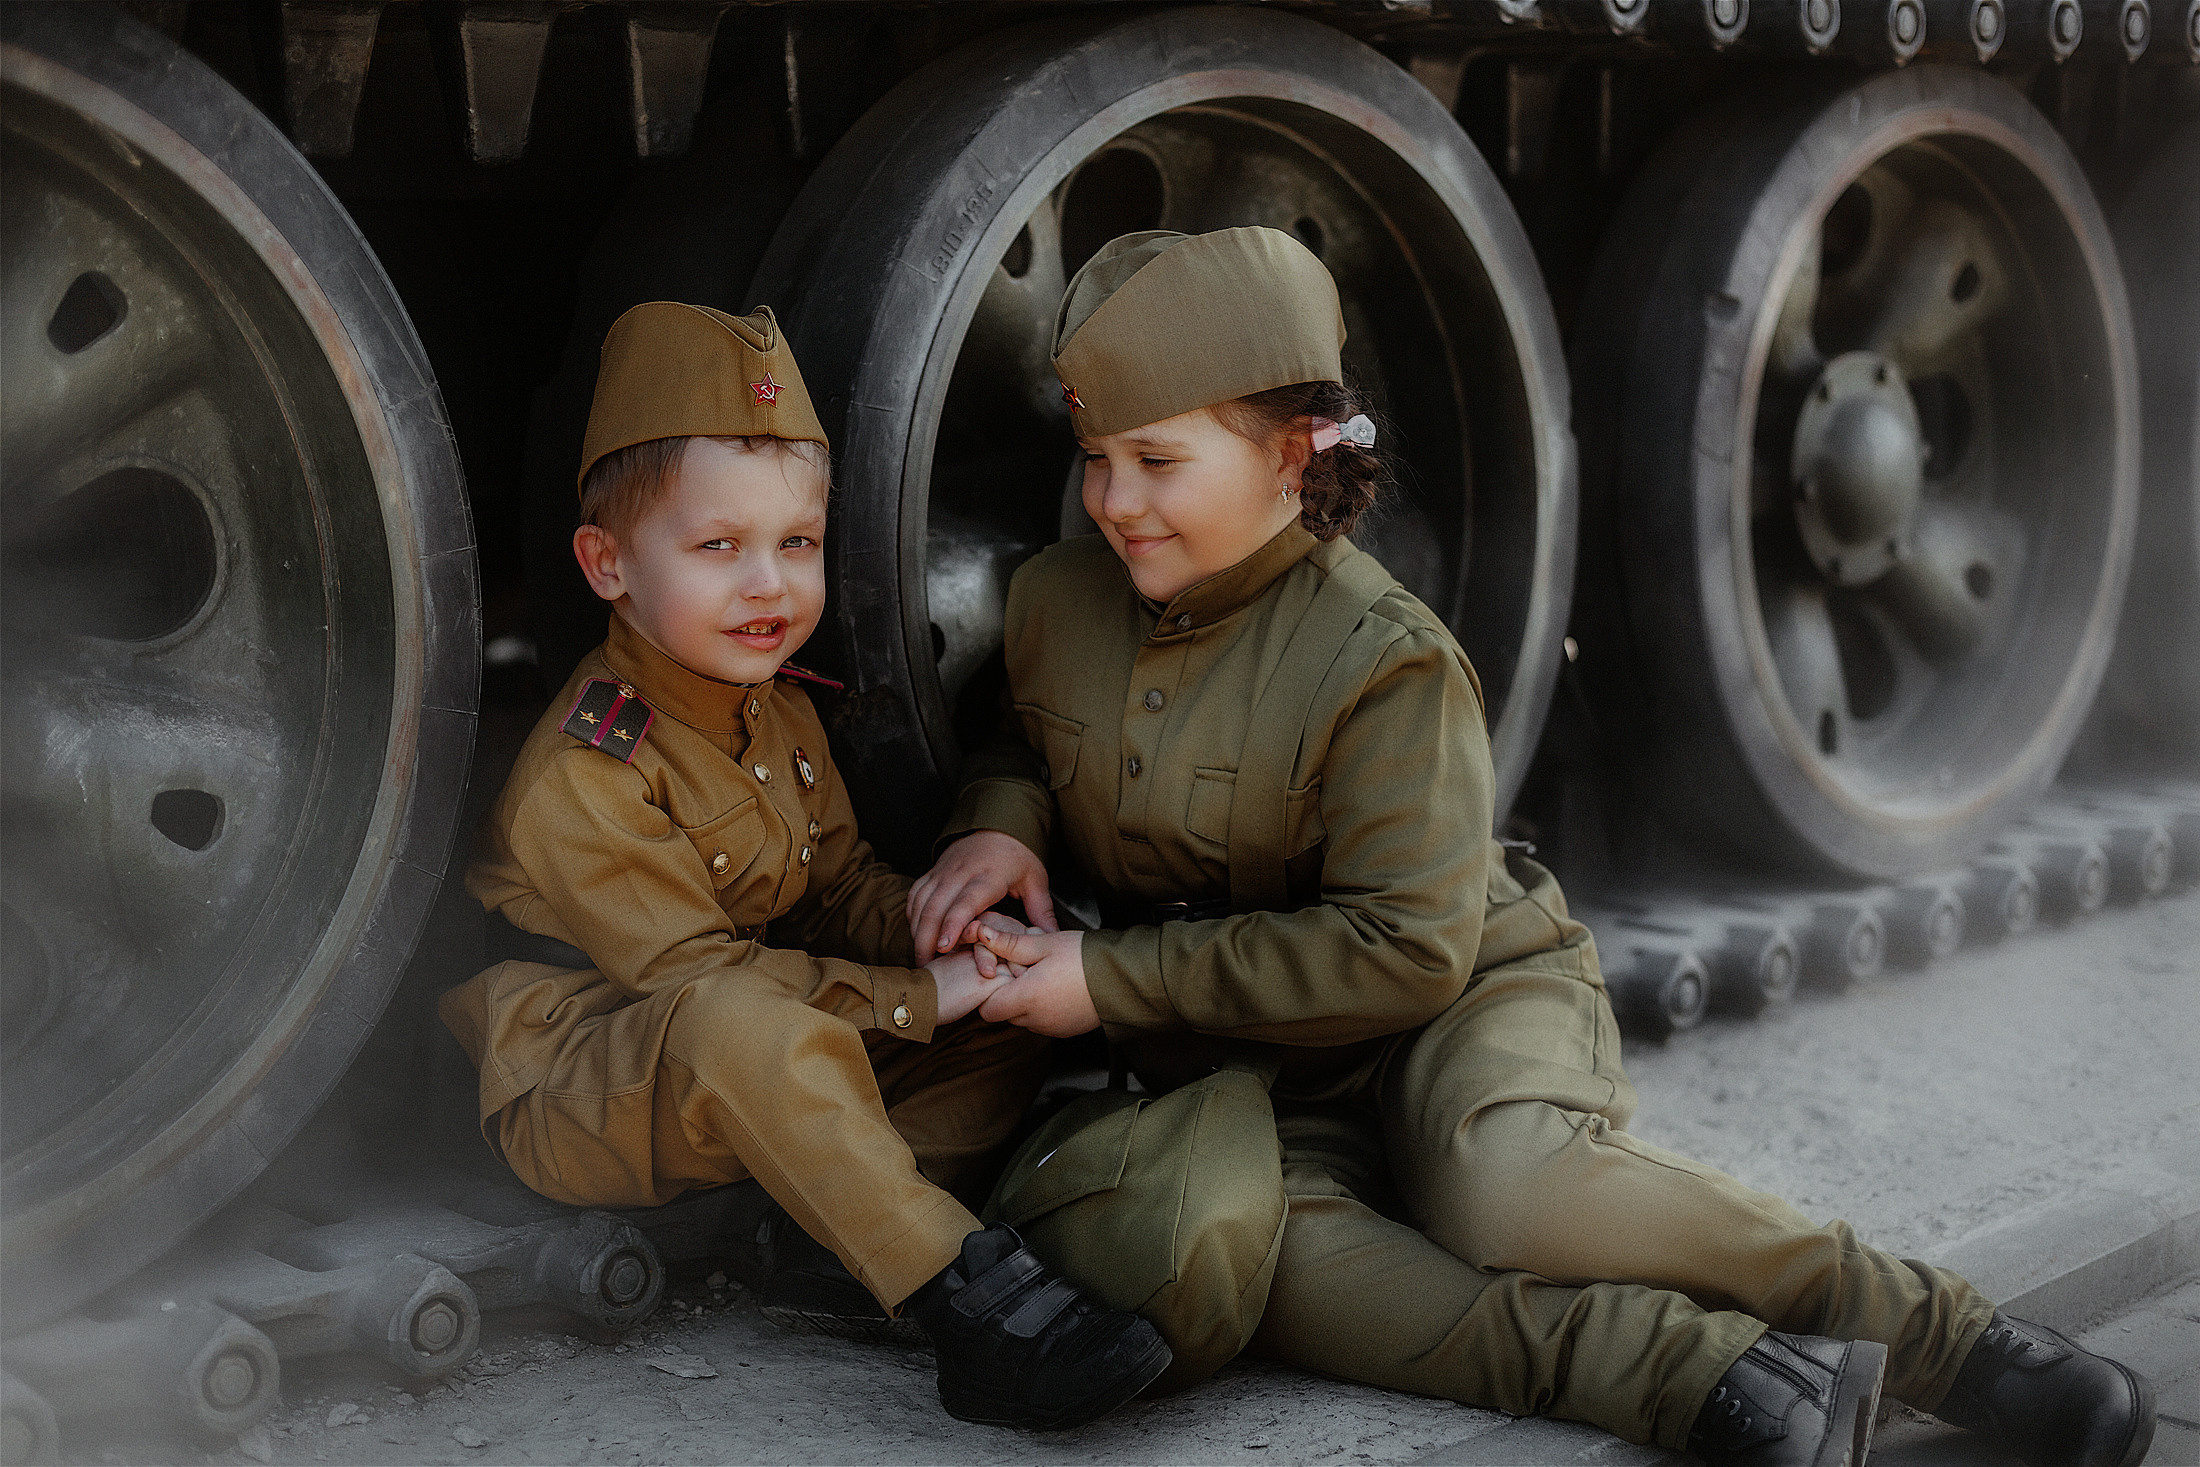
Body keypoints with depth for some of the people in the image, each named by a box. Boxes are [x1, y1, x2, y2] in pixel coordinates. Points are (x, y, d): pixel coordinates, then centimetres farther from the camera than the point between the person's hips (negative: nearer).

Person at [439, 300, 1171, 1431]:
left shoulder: (777, 714, 7)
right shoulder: (580, 778, -22)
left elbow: (840, 889, 12)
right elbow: (695, 975, -25)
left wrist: (957, 940, -10)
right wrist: (919, 994, -24)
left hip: (755, 1076, 9)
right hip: (577, 1098, -9)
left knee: (1000, 1034, -1)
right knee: (749, 1028, -41)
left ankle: (827, 1227, -20)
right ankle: (969, 1300, -40)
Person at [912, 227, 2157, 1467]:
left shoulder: (1382, 659, -18)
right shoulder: (1058, 600, 0)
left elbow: (1404, 947, -20)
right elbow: (1035, 743, 23)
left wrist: (1119, 980, -20)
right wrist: (1001, 825, -3)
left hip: (1468, 998, -4)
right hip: (1252, 1074, 5)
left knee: (1509, 1189, -41)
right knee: (1262, 1251, -34)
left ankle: (1938, 1334, -21)